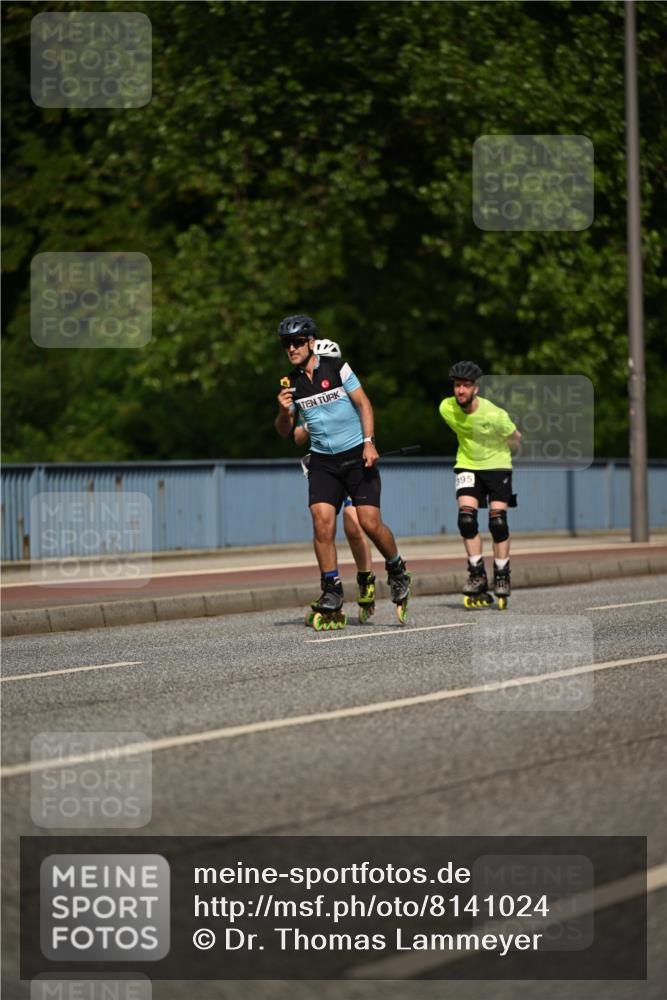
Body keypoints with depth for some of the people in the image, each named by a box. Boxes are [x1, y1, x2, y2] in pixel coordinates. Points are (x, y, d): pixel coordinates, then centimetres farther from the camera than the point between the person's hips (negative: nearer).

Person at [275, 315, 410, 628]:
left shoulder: (336, 367, -6)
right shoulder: (291, 383, 4)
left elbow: (363, 403, -3)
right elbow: (284, 431, 8)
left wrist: (368, 443, -13)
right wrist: (284, 411, -14)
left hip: (356, 455, -3)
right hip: (323, 461, 3)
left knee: (370, 522, -10)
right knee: (322, 521, -15)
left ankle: (397, 572, 17)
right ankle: (332, 594, -7)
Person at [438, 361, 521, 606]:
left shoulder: (495, 415, -26)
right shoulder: (446, 408, -14)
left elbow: (515, 439, -5)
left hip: (497, 464, -3)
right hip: (467, 464, 3)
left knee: (498, 520, -11)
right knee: (466, 519, -13)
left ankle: (502, 577, 5)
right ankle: (477, 575, -1)